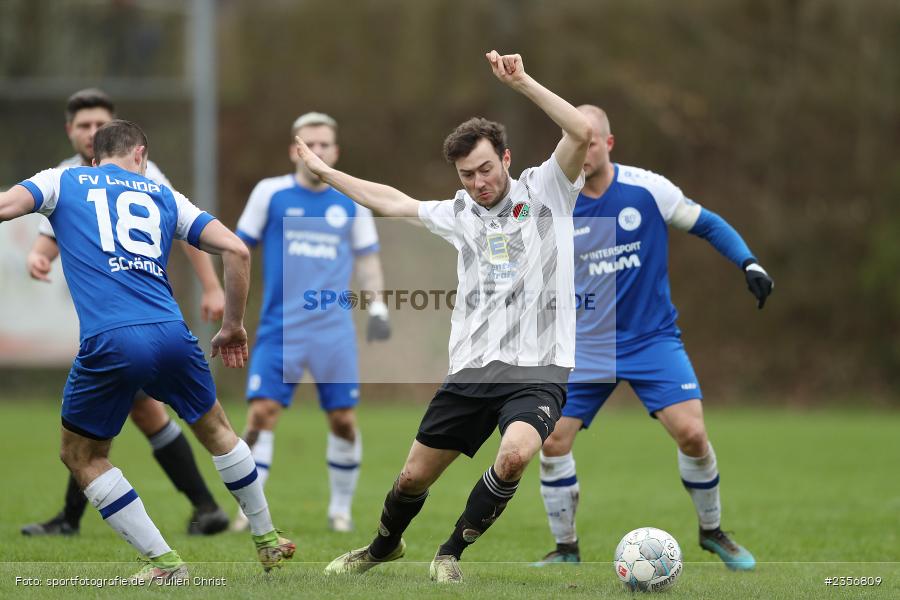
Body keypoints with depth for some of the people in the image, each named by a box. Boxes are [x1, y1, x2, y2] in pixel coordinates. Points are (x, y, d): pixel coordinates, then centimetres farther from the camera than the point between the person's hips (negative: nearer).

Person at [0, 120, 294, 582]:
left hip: (107, 343, -3)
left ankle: (164, 563, 12)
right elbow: (236, 250, 14)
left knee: (81, 456, 18)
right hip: (171, 336, 3)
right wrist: (232, 327, 25)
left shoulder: (62, 182, 16)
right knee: (216, 430, 29)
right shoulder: (163, 196, 22)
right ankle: (267, 540, 42)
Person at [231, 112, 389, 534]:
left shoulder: (352, 202, 6)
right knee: (261, 413, -12)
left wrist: (376, 305, 3)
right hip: (280, 328, -1)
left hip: (334, 331, 1)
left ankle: (341, 509, 18)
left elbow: (367, 257, 15)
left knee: (343, 420, 0)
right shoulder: (270, 193, 1)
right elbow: (240, 246, 8)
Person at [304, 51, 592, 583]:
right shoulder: (460, 212, 13)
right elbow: (391, 202, 28)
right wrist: (322, 170, 33)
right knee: (415, 476, 8)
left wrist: (522, 82, -23)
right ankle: (384, 546, 42)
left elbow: (582, 132, -16)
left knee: (516, 454, -31)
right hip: (471, 368, 5)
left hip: (537, 369, -5)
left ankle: (451, 553, -7)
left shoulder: (545, 191, 0)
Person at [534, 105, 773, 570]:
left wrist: (750, 264, -12)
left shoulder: (647, 189, -9)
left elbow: (707, 225, 0)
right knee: (552, 441, -8)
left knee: (691, 433, -15)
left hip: (653, 339, -2)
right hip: (587, 345, 2)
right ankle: (566, 548, 12)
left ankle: (712, 532, 10)